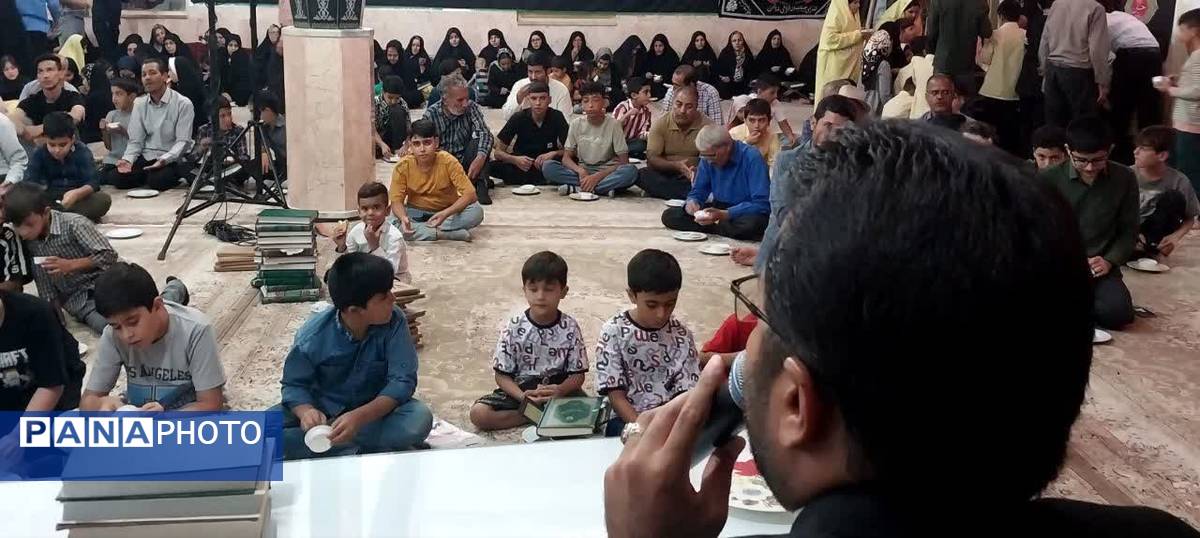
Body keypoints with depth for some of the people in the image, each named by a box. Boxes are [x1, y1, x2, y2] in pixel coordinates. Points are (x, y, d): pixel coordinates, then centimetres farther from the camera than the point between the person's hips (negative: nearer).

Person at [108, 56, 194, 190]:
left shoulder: (183, 104, -8)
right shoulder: (139, 104, 9)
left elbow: (183, 142, -11)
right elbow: (135, 140, 6)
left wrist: (164, 160, -27)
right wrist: (127, 160, -14)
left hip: (172, 159, -5)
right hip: (145, 157, 5)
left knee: (156, 181, -33)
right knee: (115, 178, -16)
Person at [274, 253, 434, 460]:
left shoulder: (394, 321, -20)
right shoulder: (313, 335, -20)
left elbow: (403, 380, -23)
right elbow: (294, 384, -11)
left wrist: (360, 416, -38)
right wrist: (306, 411, -35)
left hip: (374, 409, 1)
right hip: (324, 410, 0)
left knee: (420, 418, -31)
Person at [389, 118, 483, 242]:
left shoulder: (448, 161, -20)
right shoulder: (403, 166, -16)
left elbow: (470, 193, -24)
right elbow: (396, 200, -14)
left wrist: (446, 213, -38)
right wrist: (403, 217, -38)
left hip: (447, 210, 0)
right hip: (418, 212, 0)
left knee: (476, 212, -30)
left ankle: (420, 229, -23)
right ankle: (444, 234, -27)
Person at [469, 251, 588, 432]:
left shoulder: (570, 328, -7)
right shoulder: (514, 327, -8)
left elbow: (577, 374, -4)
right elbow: (502, 375, -6)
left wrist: (560, 391, -26)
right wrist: (523, 396, -25)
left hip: (559, 389, -1)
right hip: (520, 390, 1)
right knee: (479, 413, -24)